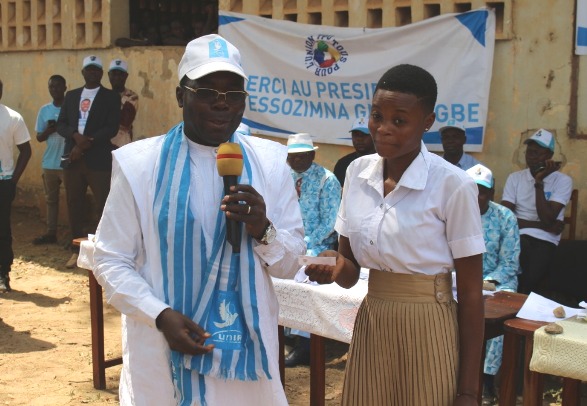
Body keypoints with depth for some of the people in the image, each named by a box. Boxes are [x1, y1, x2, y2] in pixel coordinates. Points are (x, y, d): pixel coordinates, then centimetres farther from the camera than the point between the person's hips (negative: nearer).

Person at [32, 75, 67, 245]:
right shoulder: (44, 110, 8)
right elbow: (39, 137, 8)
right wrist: (48, 130, -12)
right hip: (49, 163, 5)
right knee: (51, 199, 12)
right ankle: (51, 233, 21)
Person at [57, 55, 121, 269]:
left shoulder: (111, 97, 3)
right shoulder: (71, 95, 16)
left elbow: (112, 128, -7)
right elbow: (61, 124, 10)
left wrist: (85, 145, -13)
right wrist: (76, 136, -11)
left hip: (99, 160, -4)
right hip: (73, 159, 4)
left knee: (103, 206, -5)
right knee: (74, 205, 7)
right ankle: (76, 250, 17)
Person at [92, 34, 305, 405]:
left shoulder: (270, 161, 0)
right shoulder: (139, 162, -5)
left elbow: (290, 265, 3)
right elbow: (111, 261, -3)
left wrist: (263, 231, -17)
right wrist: (160, 315, -17)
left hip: (247, 350, 2)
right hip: (161, 354, -1)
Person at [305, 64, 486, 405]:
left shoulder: (453, 185, -14)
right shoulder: (358, 172, 1)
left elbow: (470, 293, -10)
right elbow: (350, 264, 10)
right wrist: (333, 268, -15)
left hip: (428, 332, -5)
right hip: (370, 324, 5)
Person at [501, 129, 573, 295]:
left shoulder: (563, 181, 1)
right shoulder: (514, 177, 9)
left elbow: (547, 220, -11)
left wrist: (539, 182, -11)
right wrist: (542, 225, -8)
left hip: (545, 240, -1)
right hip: (517, 237, 2)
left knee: (530, 281, -26)